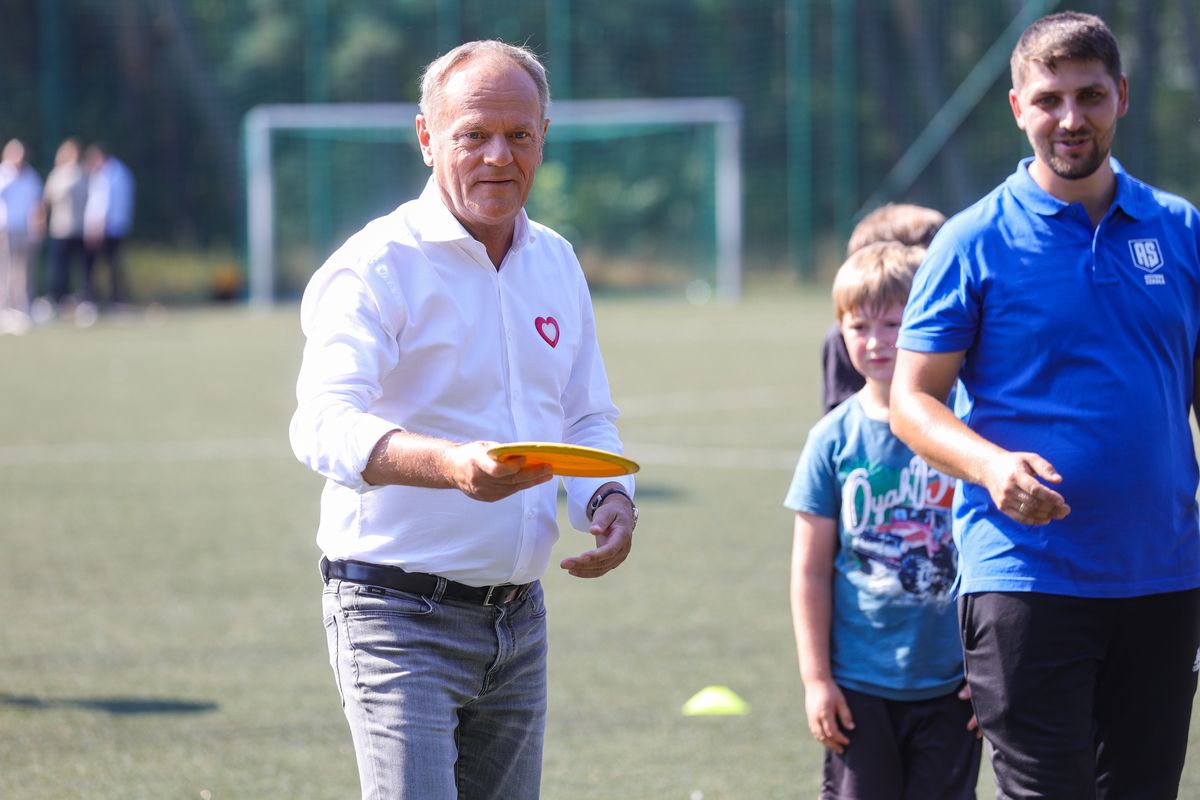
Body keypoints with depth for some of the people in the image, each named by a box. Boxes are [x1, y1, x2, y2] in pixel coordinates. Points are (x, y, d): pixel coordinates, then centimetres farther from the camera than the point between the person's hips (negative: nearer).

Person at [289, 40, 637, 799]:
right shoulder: (377, 266, -11)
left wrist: (610, 497, 0)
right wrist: (449, 465, -45)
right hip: (401, 614, -7)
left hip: (518, 619, 7)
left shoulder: (557, 262, 12)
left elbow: (589, 417, 23)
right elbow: (324, 425, -26)